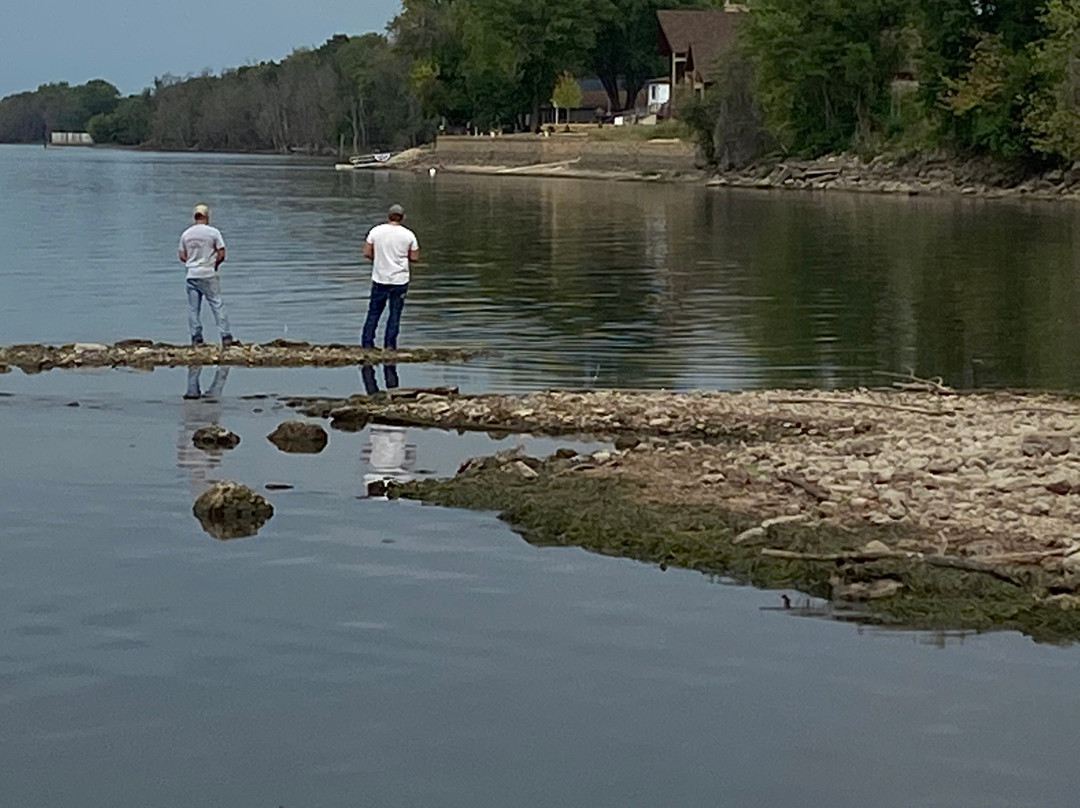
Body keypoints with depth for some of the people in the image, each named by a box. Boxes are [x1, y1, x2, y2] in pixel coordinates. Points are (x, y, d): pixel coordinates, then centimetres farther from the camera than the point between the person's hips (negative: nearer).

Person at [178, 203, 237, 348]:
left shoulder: (186, 234, 5)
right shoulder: (213, 232, -6)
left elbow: (182, 256, 7)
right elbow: (221, 255, -7)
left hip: (192, 275, 3)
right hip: (209, 275, -3)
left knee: (193, 308, 7)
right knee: (218, 305, 0)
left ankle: (196, 339, 6)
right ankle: (226, 337, -5)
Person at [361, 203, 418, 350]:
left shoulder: (376, 231, -4)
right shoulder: (408, 235, -5)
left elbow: (367, 253, -3)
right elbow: (414, 257, -1)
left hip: (379, 279, 1)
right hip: (400, 280, -1)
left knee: (374, 312, 9)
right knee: (395, 313, 6)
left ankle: (367, 342, 8)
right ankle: (390, 344, 5)